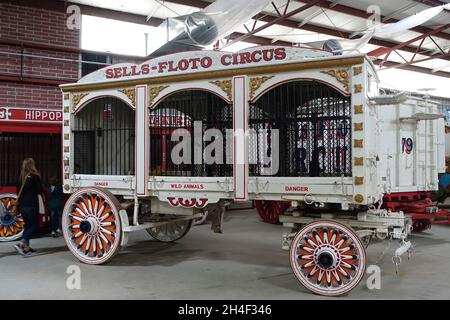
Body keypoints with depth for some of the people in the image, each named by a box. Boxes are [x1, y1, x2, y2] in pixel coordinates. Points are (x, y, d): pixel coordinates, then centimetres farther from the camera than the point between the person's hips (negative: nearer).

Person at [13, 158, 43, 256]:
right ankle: (21, 244, -16)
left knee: (28, 226, 16)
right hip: (32, 206, -6)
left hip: (22, 206, 6)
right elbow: (40, 191, -8)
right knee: (33, 226, 0)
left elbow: (18, 191, 14)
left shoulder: (21, 178, 6)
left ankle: (26, 247, 15)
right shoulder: (35, 177, -10)